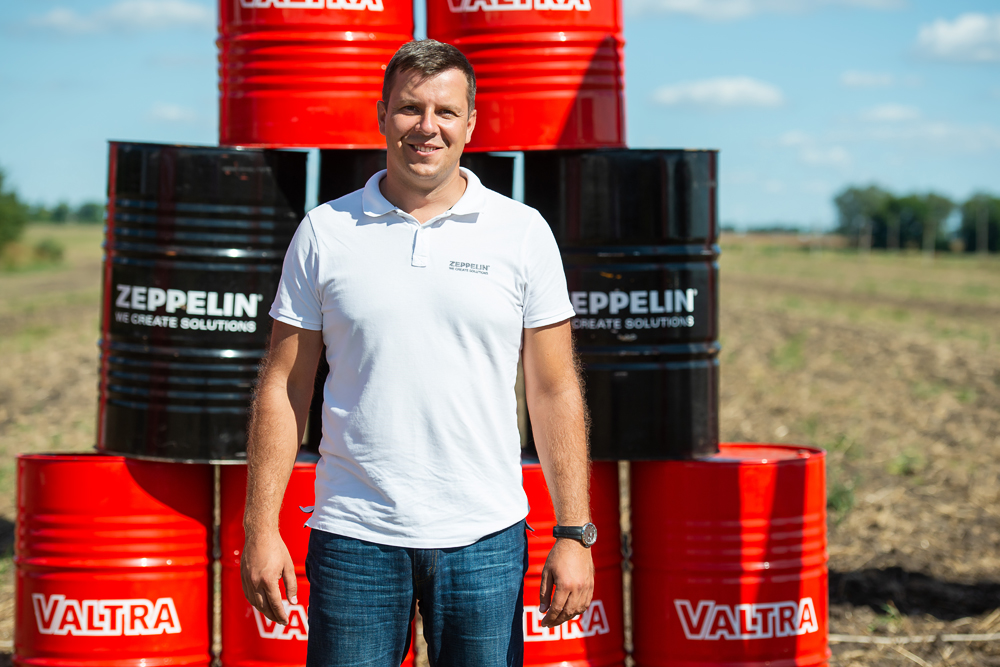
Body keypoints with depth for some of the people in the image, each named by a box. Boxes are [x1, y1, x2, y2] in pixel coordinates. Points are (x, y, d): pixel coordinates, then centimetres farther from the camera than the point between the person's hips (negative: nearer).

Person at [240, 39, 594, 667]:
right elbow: (284, 387, 5)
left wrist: (575, 534, -2)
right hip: (355, 537, 0)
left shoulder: (523, 232, 3)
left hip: (486, 541, 0)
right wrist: (262, 530, -1)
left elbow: (555, 391, 4)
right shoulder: (325, 232, 4)